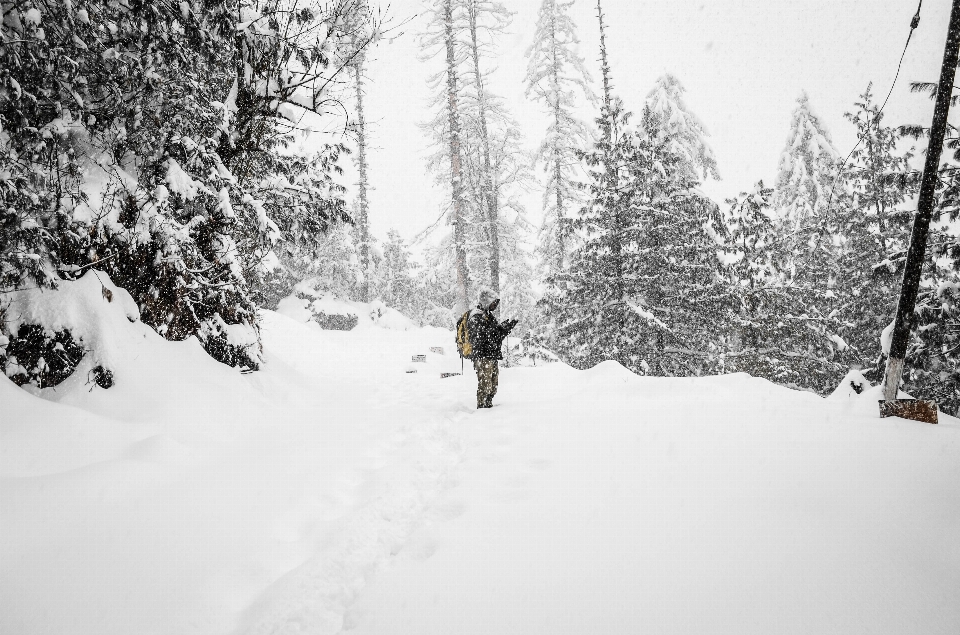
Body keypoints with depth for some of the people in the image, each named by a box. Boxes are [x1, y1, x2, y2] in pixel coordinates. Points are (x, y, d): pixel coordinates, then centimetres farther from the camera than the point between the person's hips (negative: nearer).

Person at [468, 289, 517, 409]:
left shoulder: (489, 315, 20)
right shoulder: (476, 317, -10)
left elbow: (497, 336, 23)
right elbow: (479, 337, -22)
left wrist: (507, 328, 6)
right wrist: (499, 328, -23)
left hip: (493, 356, 10)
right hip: (483, 356, -10)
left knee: (493, 385, 15)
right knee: (485, 385, -9)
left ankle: (488, 405, 25)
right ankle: (481, 407, -3)